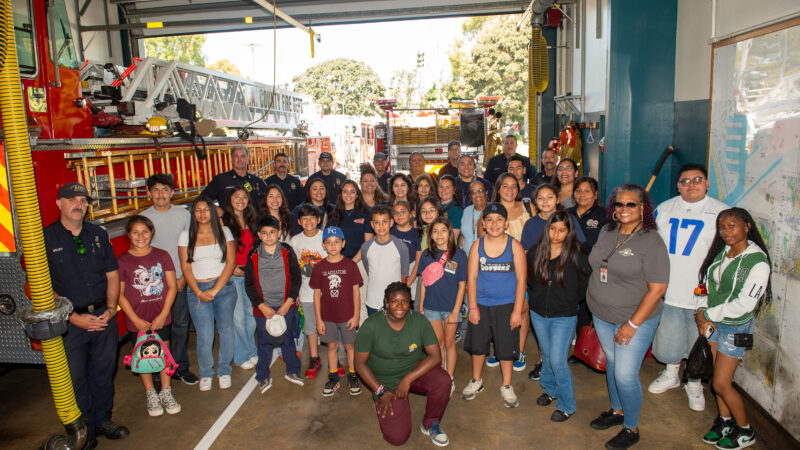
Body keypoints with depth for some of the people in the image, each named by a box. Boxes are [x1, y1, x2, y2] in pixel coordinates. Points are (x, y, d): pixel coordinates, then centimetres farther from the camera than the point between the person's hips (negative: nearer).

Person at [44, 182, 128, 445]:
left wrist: (110, 308, -5)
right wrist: (74, 317, -16)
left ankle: (102, 421, 32)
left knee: (104, 373, 14)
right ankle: (84, 432, 23)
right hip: (69, 321, -4)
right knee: (76, 380, 6)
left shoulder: (98, 235, 8)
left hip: (104, 316, 4)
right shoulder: (45, 239, -6)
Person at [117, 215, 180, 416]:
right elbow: (119, 294, -4)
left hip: (161, 318, 1)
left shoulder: (162, 256, -1)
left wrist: (163, 314, -9)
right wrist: (136, 320, -9)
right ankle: (150, 394, 28)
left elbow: (172, 286, -2)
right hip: (137, 321, -1)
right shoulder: (122, 261, -5)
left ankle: (166, 392, 26)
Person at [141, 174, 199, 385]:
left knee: (181, 324, 8)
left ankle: (180, 367, 22)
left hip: (180, 279, 1)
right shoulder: (143, 218, -1)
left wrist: (184, 276, -2)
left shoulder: (183, 214, 2)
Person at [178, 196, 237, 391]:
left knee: (226, 330, -1)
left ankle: (224, 371, 18)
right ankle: (205, 373, 15)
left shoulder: (224, 232, 6)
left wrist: (215, 290, -8)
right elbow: (186, 267, 4)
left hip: (224, 287, 0)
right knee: (205, 335, -6)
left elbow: (231, 262, 0)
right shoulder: (186, 236, 8)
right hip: (197, 290, 0)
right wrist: (199, 292, -7)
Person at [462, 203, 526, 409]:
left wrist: (517, 310, -9)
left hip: (506, 305, -2)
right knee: (477, 344, 13)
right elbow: (471, 278, -1)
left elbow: (521, 280, -6)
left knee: (506, 347, 7)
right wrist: (473, 307, -5)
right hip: (481, 304, 2)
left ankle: (506, 387, 29)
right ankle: (476, 381, 36)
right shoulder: (477, 245, -2)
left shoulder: (514, 246, -6)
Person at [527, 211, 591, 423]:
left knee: (557, 360, -6)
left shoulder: (577, 255, -13)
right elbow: (528, 279, 13)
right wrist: (535, 298, 8)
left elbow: (585, 284, -3)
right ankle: (550, 389, 41)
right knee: (546, 356, 18)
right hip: (538, 314, 4)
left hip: (564, 317, -4)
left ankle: (567, 405, 12)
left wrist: (570, 301, -1)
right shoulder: (535, 252, -2)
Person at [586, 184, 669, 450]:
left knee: (625, 375, -2)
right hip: (602, 316, 6)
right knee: (611, 363, 20)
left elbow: (657, 288, -18)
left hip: (635, 319, -6)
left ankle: (631, 428, 20)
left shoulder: (651, 241, -17)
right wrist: (596, 304, 12)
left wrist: (632, 324, -18)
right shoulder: (607, 232, 2)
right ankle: (617, 411, 41)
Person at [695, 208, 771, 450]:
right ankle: (725, 421, 35)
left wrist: (708, 314, -14)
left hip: (735, 327, -6)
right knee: (718, 377, 15)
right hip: (712, 323, 6)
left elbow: (744, 304, -21)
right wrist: (702, 314, -9)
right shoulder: (721, 252, 1)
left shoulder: (758, 262, -18)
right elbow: (706, 285, 6)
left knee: (721, 384, 0)